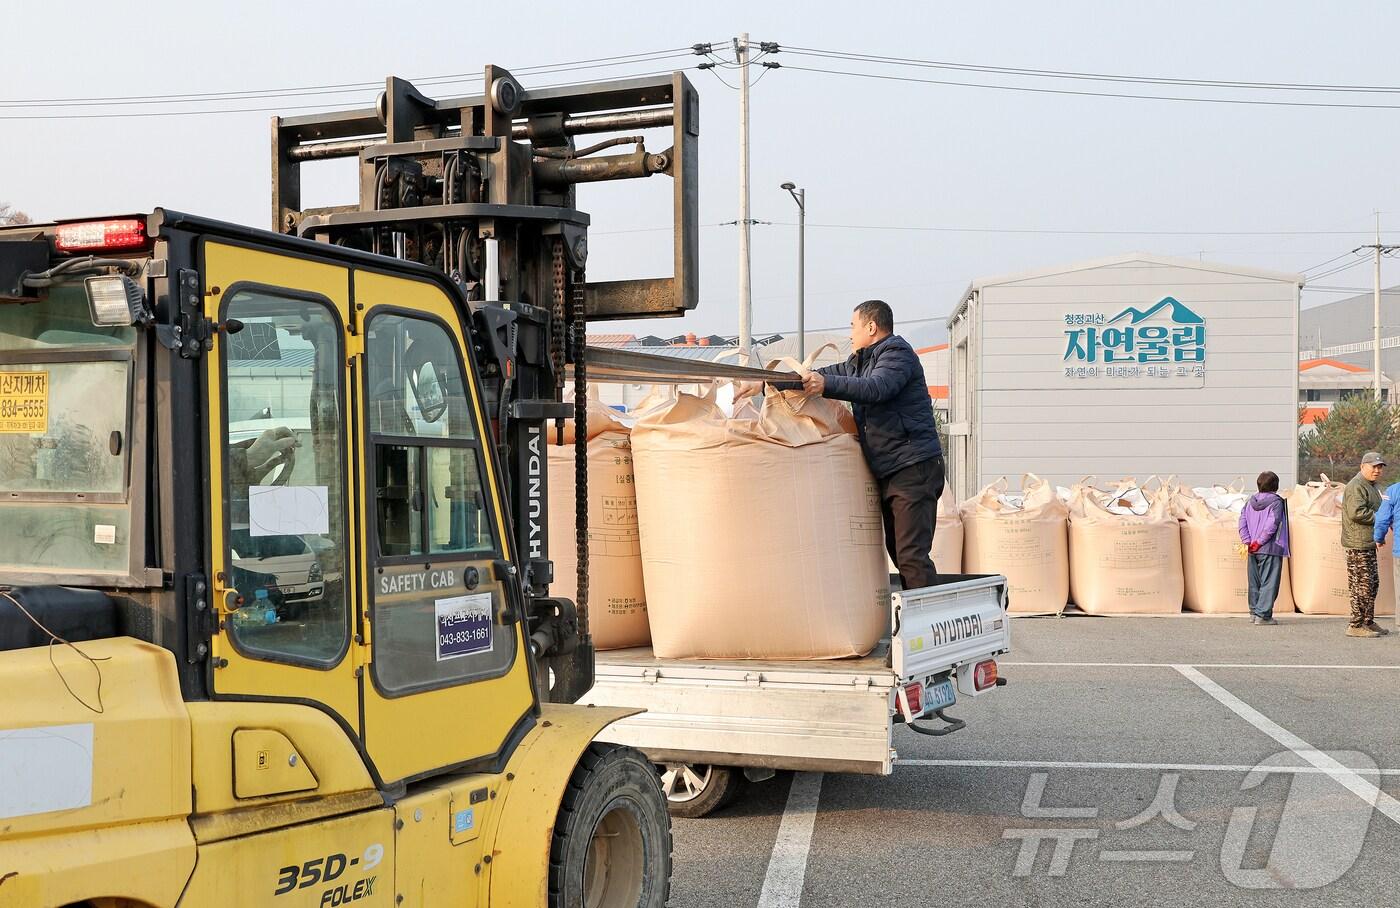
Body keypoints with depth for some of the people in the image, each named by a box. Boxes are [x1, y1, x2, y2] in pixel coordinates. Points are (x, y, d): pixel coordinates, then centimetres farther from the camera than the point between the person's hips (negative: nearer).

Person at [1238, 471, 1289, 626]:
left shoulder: (1250, 501, 9)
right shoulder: (1276, 502, -10)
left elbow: (1242, 521, 4)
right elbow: (1272, 524, -19)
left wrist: (1247, 541, 1)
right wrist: (1260, 541, -13)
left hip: (1253, 550, 6)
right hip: (1271, 549, -6)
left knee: (1254, 582, 14)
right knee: (1269, 582, -3)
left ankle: (1254, 612, 20)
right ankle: (1263, 615, -7)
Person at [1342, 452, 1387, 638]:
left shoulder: (1372, 486, 21)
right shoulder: (1356, 486, -14)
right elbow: (1357, 512, -25)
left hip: (1369, 544, 11)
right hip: (1358, 545, -11)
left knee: (1372, 584, 15)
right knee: (1362, 585, -9)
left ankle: (1368, 622, 24)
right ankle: (1356, 626, -6)